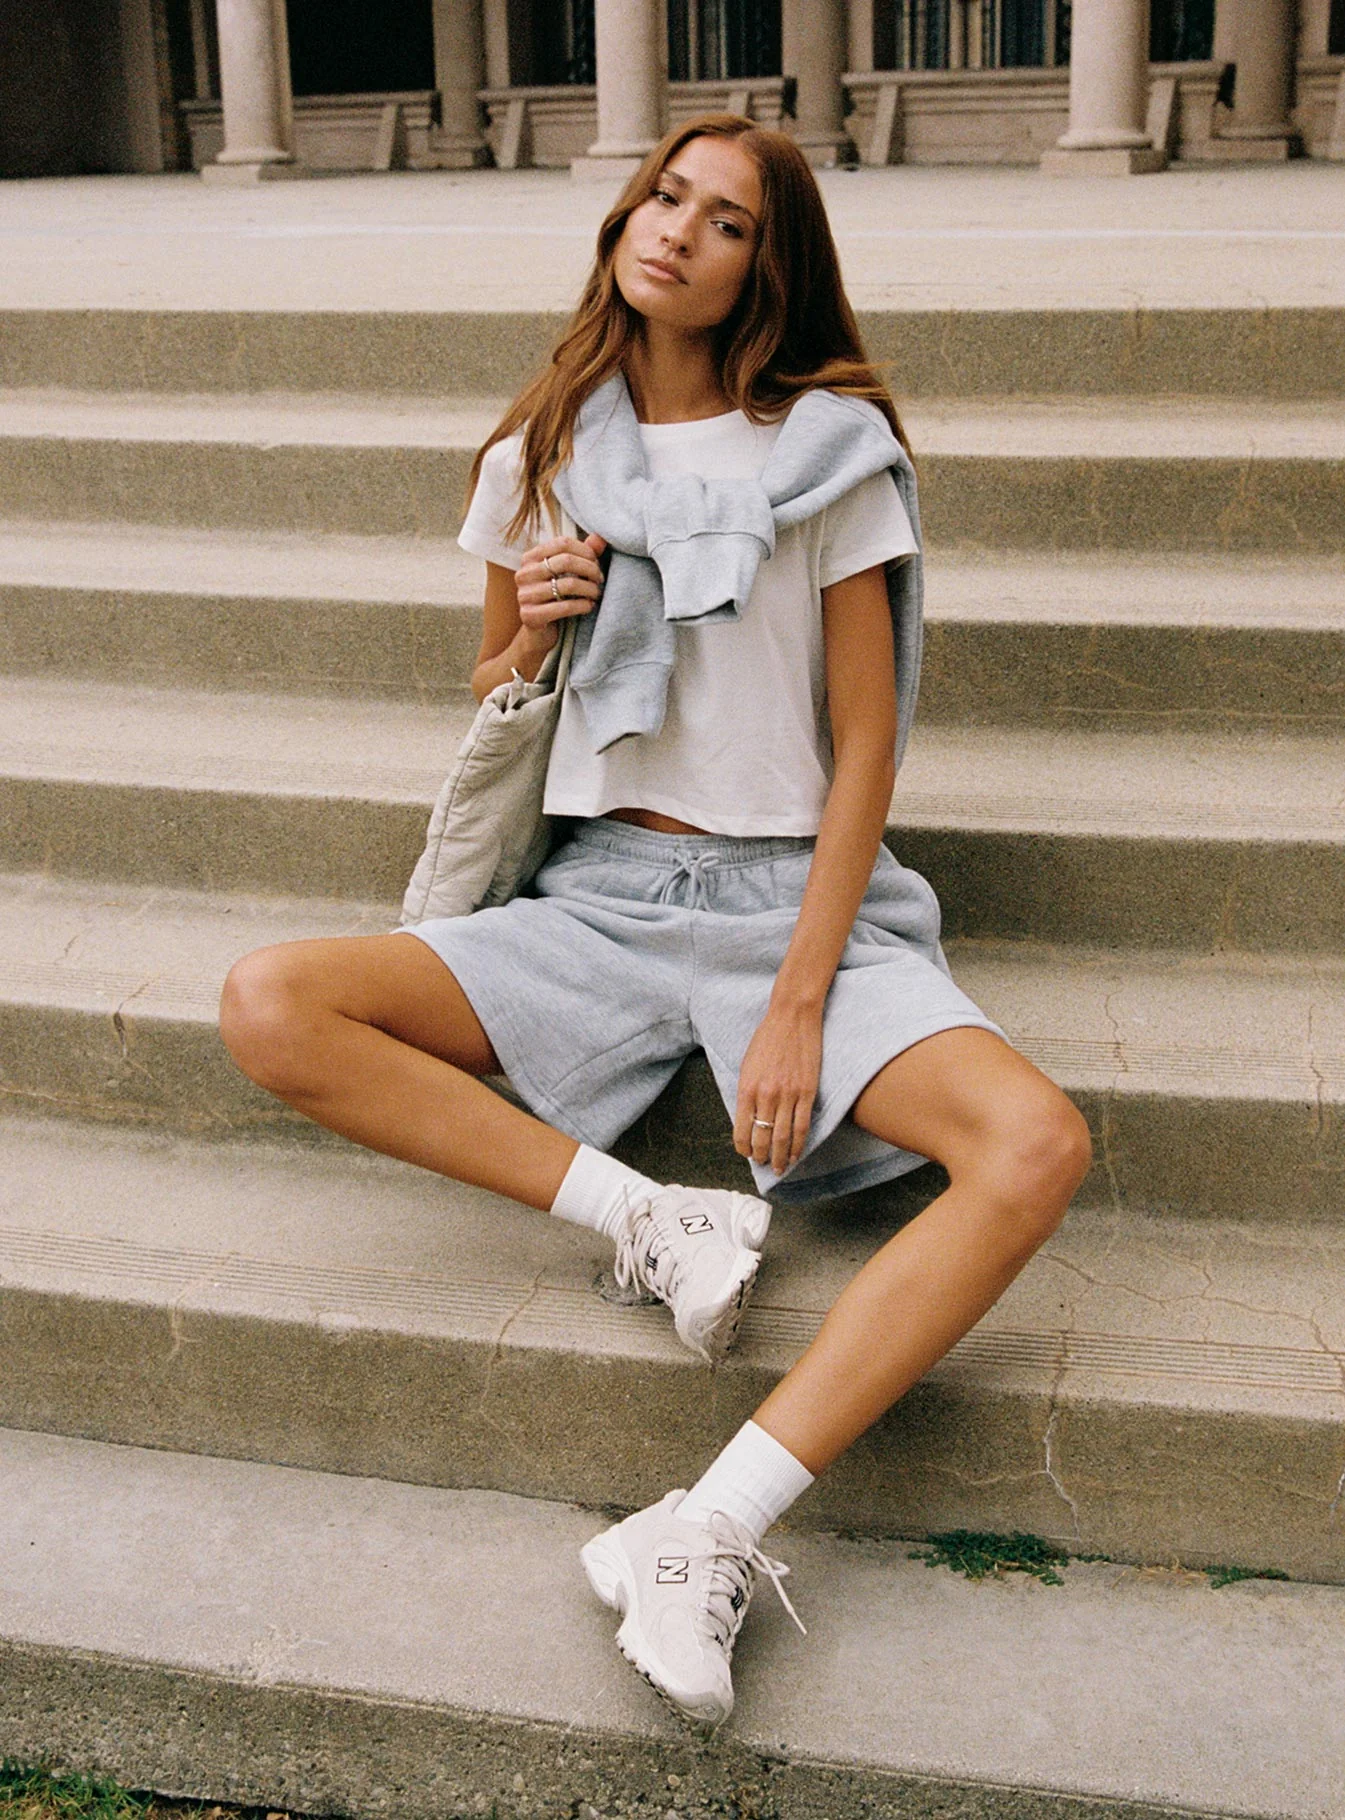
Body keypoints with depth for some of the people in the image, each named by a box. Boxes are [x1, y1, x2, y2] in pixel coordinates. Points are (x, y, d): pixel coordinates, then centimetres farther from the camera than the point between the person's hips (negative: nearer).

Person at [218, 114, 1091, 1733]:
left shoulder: (828, 447, -1)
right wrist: (527, 633, -7)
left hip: (794, 900, -2)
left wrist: (799, 1009, -13)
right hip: (592, 901, 3)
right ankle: (645, 1218, -18)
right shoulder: (536, 461, 8)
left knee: (1038, 1145, -30)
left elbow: (864, 749, -3)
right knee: (267, 1009, -20)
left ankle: (713, 1532, -32)